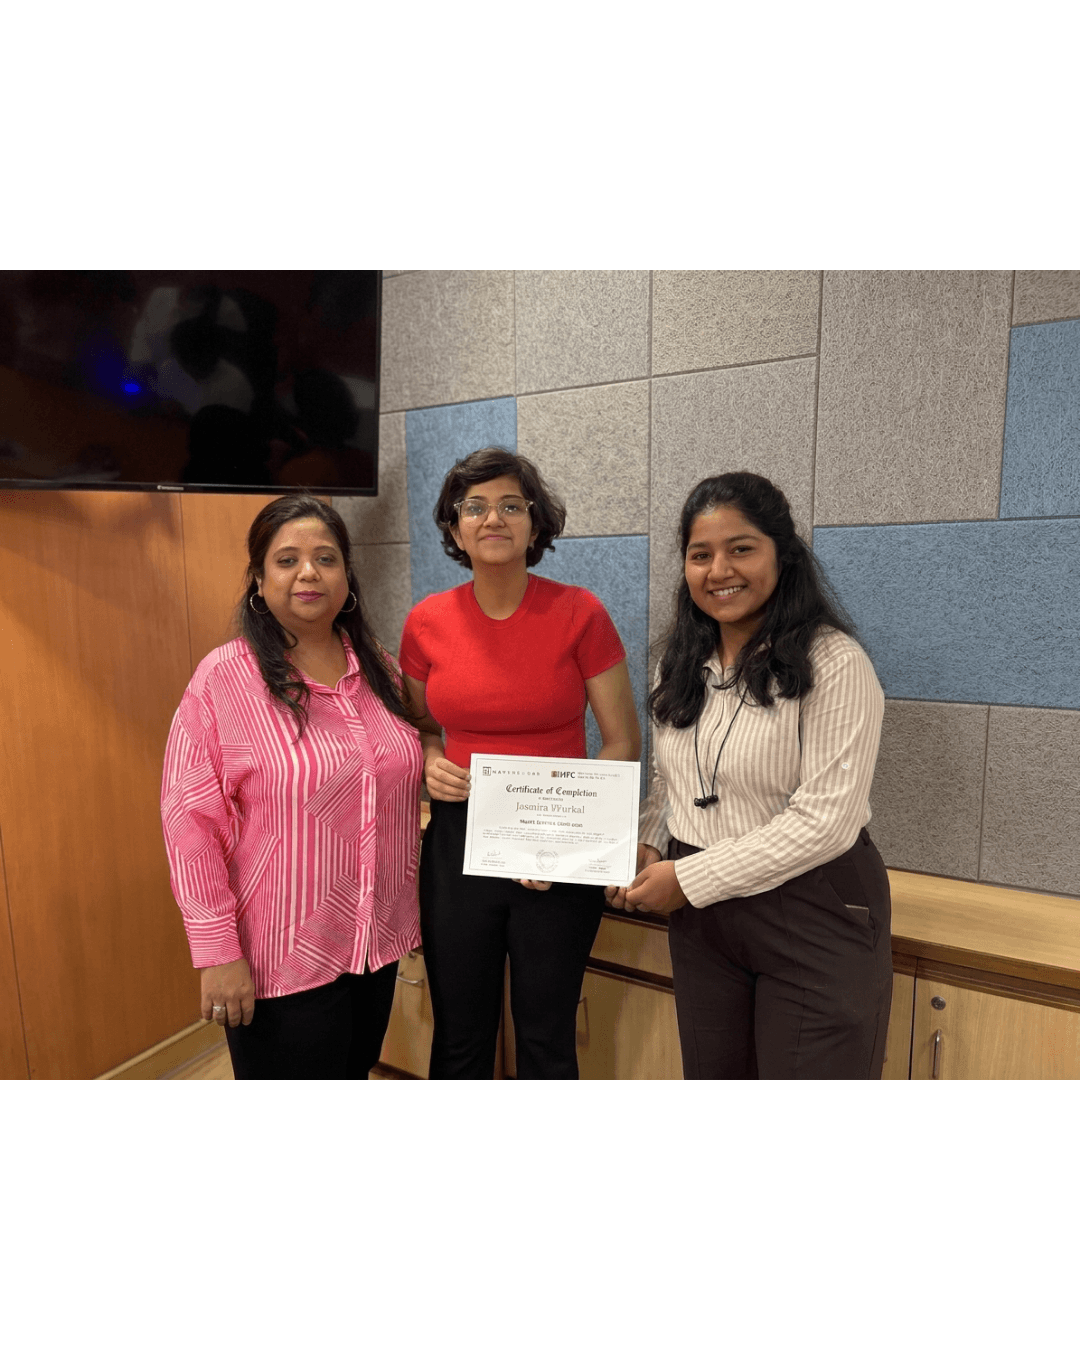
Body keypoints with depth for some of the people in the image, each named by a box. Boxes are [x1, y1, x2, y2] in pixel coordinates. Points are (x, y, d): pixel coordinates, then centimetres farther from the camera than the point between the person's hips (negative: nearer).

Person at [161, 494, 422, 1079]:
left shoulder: (379, 669, 2)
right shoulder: (223, 678, -14)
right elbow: (190, 818, -14)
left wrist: (408, 905, 12)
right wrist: (218, 951, -14)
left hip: (378, 941, 5)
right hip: (281, 955, -5)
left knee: (355, 1072, 23)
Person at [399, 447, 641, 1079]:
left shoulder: (580, 613, -11)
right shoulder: (427, 622, -3)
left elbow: (624, 744, -4)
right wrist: (430, 763, -8)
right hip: (458, 845, 2)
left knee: (547, 1039, 16)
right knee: (459, 1038, 19)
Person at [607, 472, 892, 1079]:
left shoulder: (833, 663, -16)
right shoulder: (682, 665, 5)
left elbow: (826, 820, -20)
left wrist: (690, 879, -17)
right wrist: (644, 850, -4)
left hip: (813, 917, -5)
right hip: (701, 919, 6)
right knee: (711, 1073, 19)